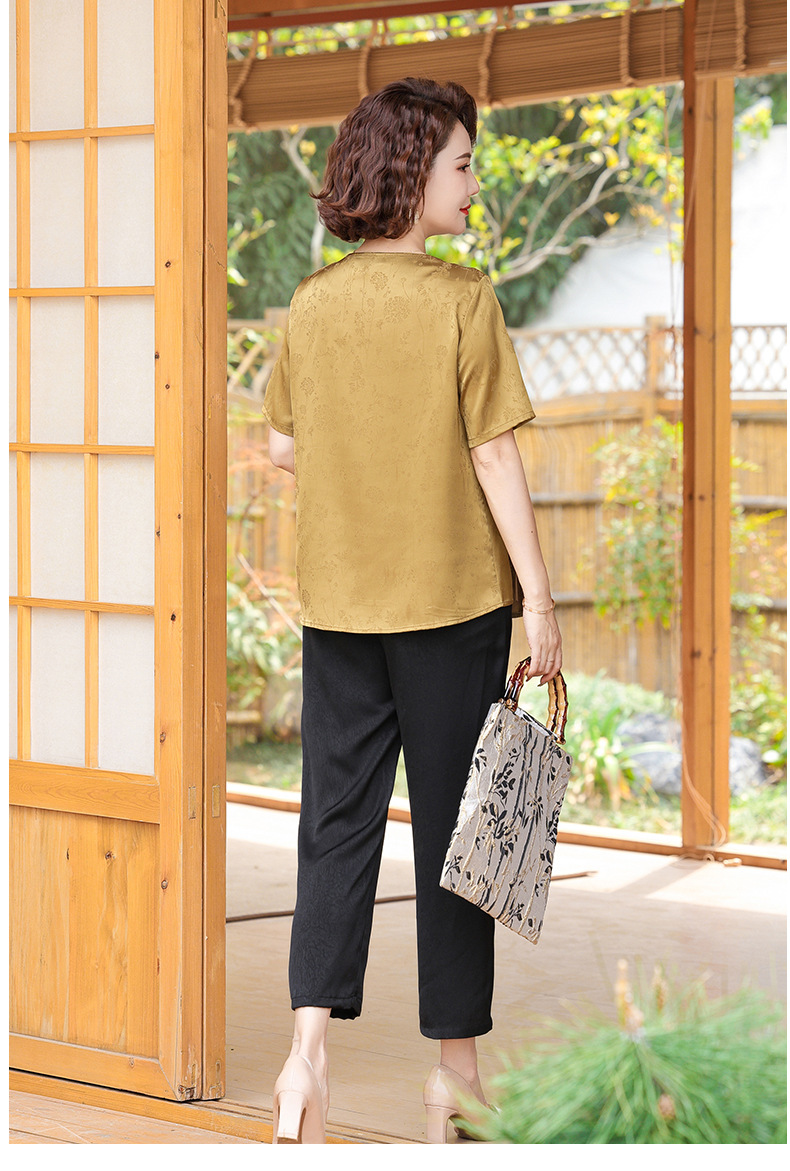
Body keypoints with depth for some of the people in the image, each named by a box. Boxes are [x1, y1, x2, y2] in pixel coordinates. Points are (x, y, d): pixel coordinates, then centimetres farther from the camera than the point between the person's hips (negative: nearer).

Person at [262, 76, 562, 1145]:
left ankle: (311, 1043, -6)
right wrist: (538, 596, -6)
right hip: (453, 596, -4)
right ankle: (456, 1067, 15)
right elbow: (495, 457, -11)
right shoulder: (462, 299, -11)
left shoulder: (313, 302, 2)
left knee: (337, 822, 8)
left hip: (338, 597, 4)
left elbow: (283, 448, 9)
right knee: (451, 825, 6)